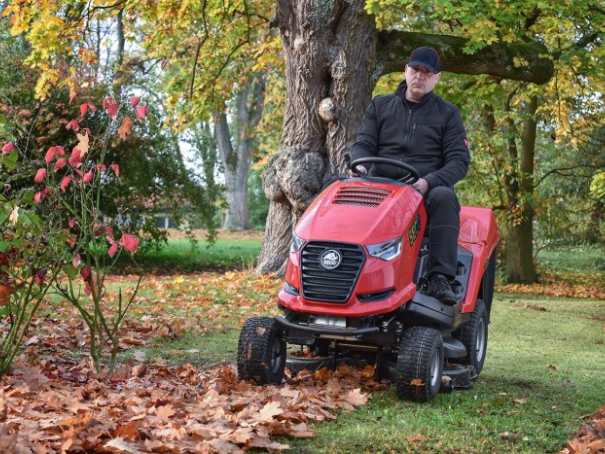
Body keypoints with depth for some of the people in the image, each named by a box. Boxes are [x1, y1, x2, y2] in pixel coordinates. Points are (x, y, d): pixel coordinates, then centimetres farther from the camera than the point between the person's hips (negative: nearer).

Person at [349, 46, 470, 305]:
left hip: (427, 190, -1)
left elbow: (459, 160, 2)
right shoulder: (380, 106, 19)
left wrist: (428, 182, -17)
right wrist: (360, 165, -14)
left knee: (443, 197, -37)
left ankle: (440, 278, -41)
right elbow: (363, 144, 12)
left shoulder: (447, 113, 12)